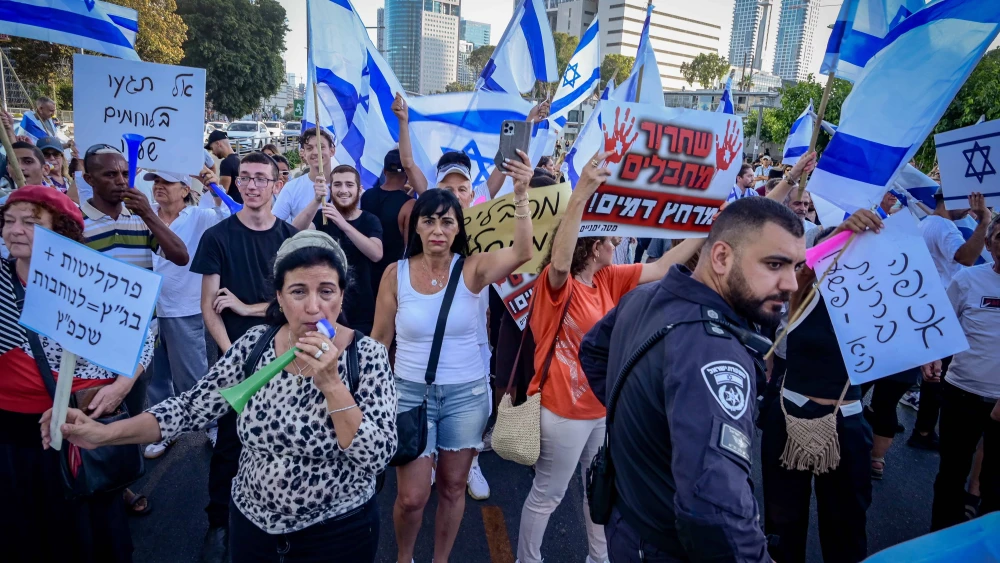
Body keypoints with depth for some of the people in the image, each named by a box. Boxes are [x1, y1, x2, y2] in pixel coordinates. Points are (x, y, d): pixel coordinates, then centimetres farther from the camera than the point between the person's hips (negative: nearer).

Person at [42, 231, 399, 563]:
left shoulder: (367, 355, -17)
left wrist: (330, 382, -30)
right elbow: (192, 408, -5)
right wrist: (105, 433, -17)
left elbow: (377, 456, -21)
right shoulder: (254, 344, -7)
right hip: (253, 523, 3)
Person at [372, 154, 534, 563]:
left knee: (453, 487, 16)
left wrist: (521, 195, -41)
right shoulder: (396, 273, -7)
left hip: (466, 393, 0)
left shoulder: (472, 269, -9)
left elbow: (521, 253, -29)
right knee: (412, 497, 5)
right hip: (411, 391, 0)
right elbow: (380, 339, 1)